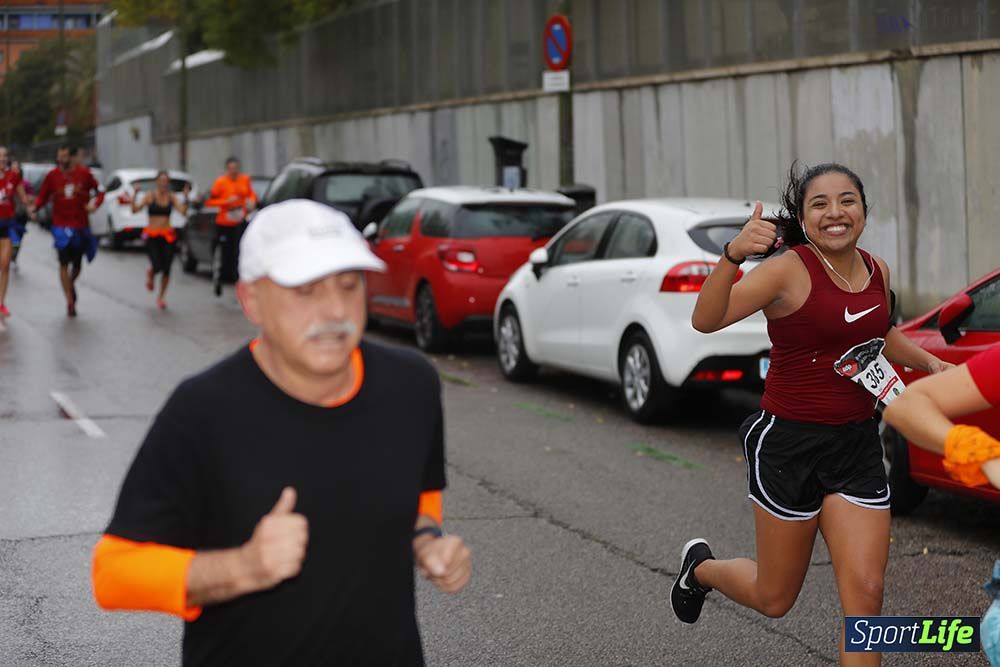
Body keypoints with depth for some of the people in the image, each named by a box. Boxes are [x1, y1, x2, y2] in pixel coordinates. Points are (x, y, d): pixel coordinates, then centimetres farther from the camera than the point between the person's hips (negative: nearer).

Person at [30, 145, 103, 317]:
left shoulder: (84, 173, -3)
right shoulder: (52, 176, -4)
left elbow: (99, 191, 5)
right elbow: (42, 196, -2)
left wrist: (95, 203, -14)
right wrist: (35, 207, -21)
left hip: (80, 225, 1)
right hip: (61, 226, -1)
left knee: (77, 264, 13)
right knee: (64, 263, -8)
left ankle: (71, 284, 45)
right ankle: (70, 301, 0)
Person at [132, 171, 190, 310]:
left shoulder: (172, 197, 4)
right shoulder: (149, 196, -3)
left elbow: (183, 212, -8)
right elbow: (135, 209, -11)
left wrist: (185, 197, -15)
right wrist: (135, 195, -22)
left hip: (168, 236, 3)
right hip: (152, 235, -3)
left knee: (166, 269, 1)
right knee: (157, 266, -13)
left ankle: (161, 297, 19)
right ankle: (150, 273, 27)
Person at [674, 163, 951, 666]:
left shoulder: (876, 271, 5)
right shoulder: (789, 271, -16)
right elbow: (706, 320, -32)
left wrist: (931, 363, 15)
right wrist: (734, 254, -47)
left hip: (857, 447, 5)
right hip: (789, 445, -5)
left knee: (864, 595, -4)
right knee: (774, 599, 11)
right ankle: (701, 567, 43)